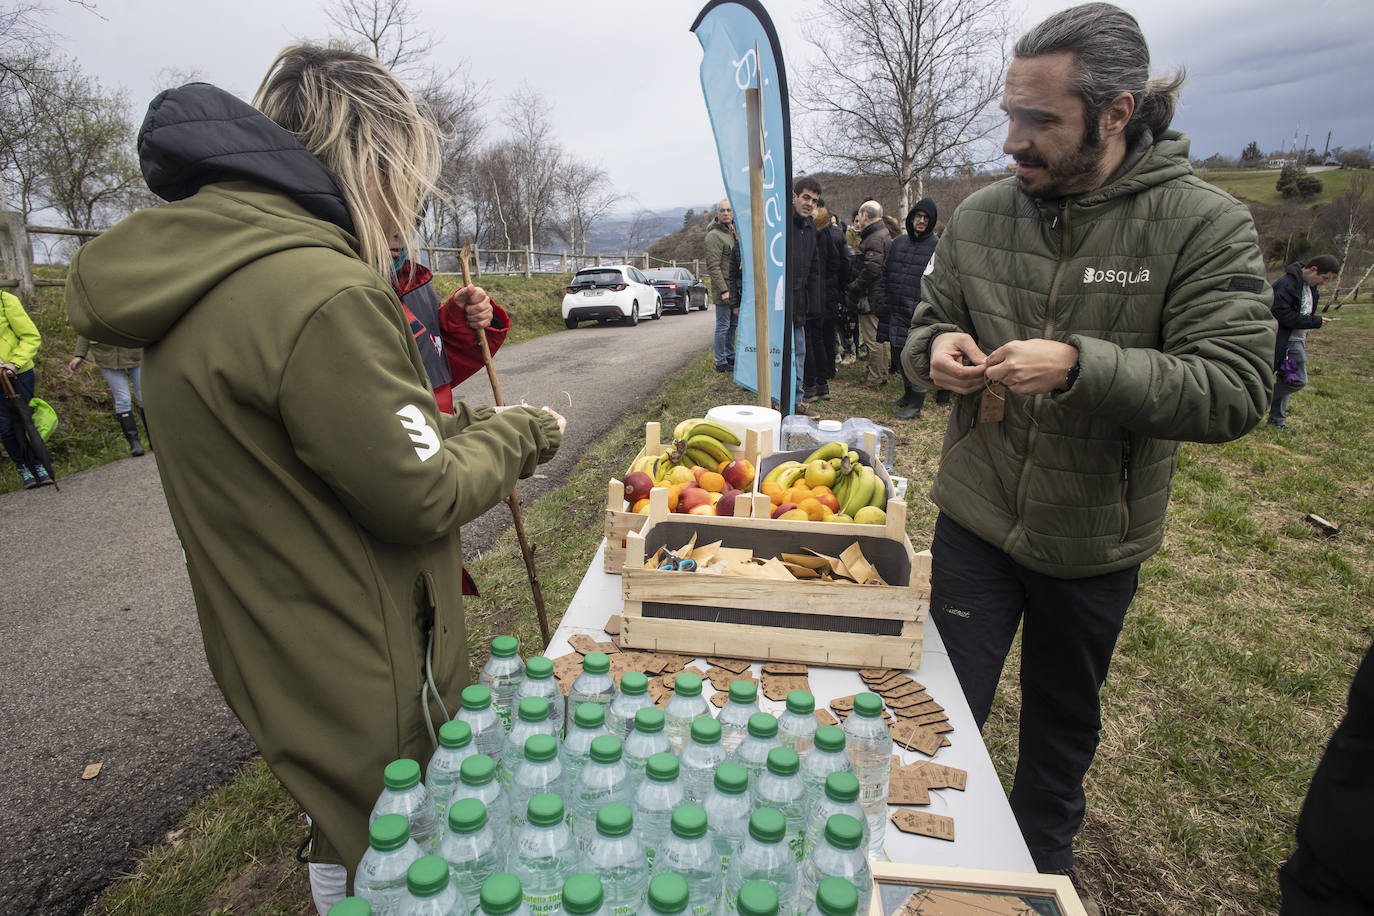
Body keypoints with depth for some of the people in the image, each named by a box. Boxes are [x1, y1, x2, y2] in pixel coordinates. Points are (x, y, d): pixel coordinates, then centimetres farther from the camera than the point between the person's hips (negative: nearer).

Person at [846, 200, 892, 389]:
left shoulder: (874, 239, -17)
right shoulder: (884, 235, 17)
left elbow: (871, 269, -24)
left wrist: (853, 287, -14)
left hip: (870, 299, -10)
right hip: (878, 297, 10)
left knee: (872, 338, -3)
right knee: (877, 338, 16)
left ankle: (876, 378, 4)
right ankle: (881, 375, 25)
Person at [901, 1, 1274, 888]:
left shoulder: (1207, 224, -12)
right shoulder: (980, 215, -2)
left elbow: (1236, 392, -18)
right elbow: (925, 323, 8)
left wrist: (1079, 365, -31)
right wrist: (936, 348, -16)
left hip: (1094, 542, -1)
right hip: (975, 521, 2)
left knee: (1063, 724, 22)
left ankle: (1045, 866, 51)